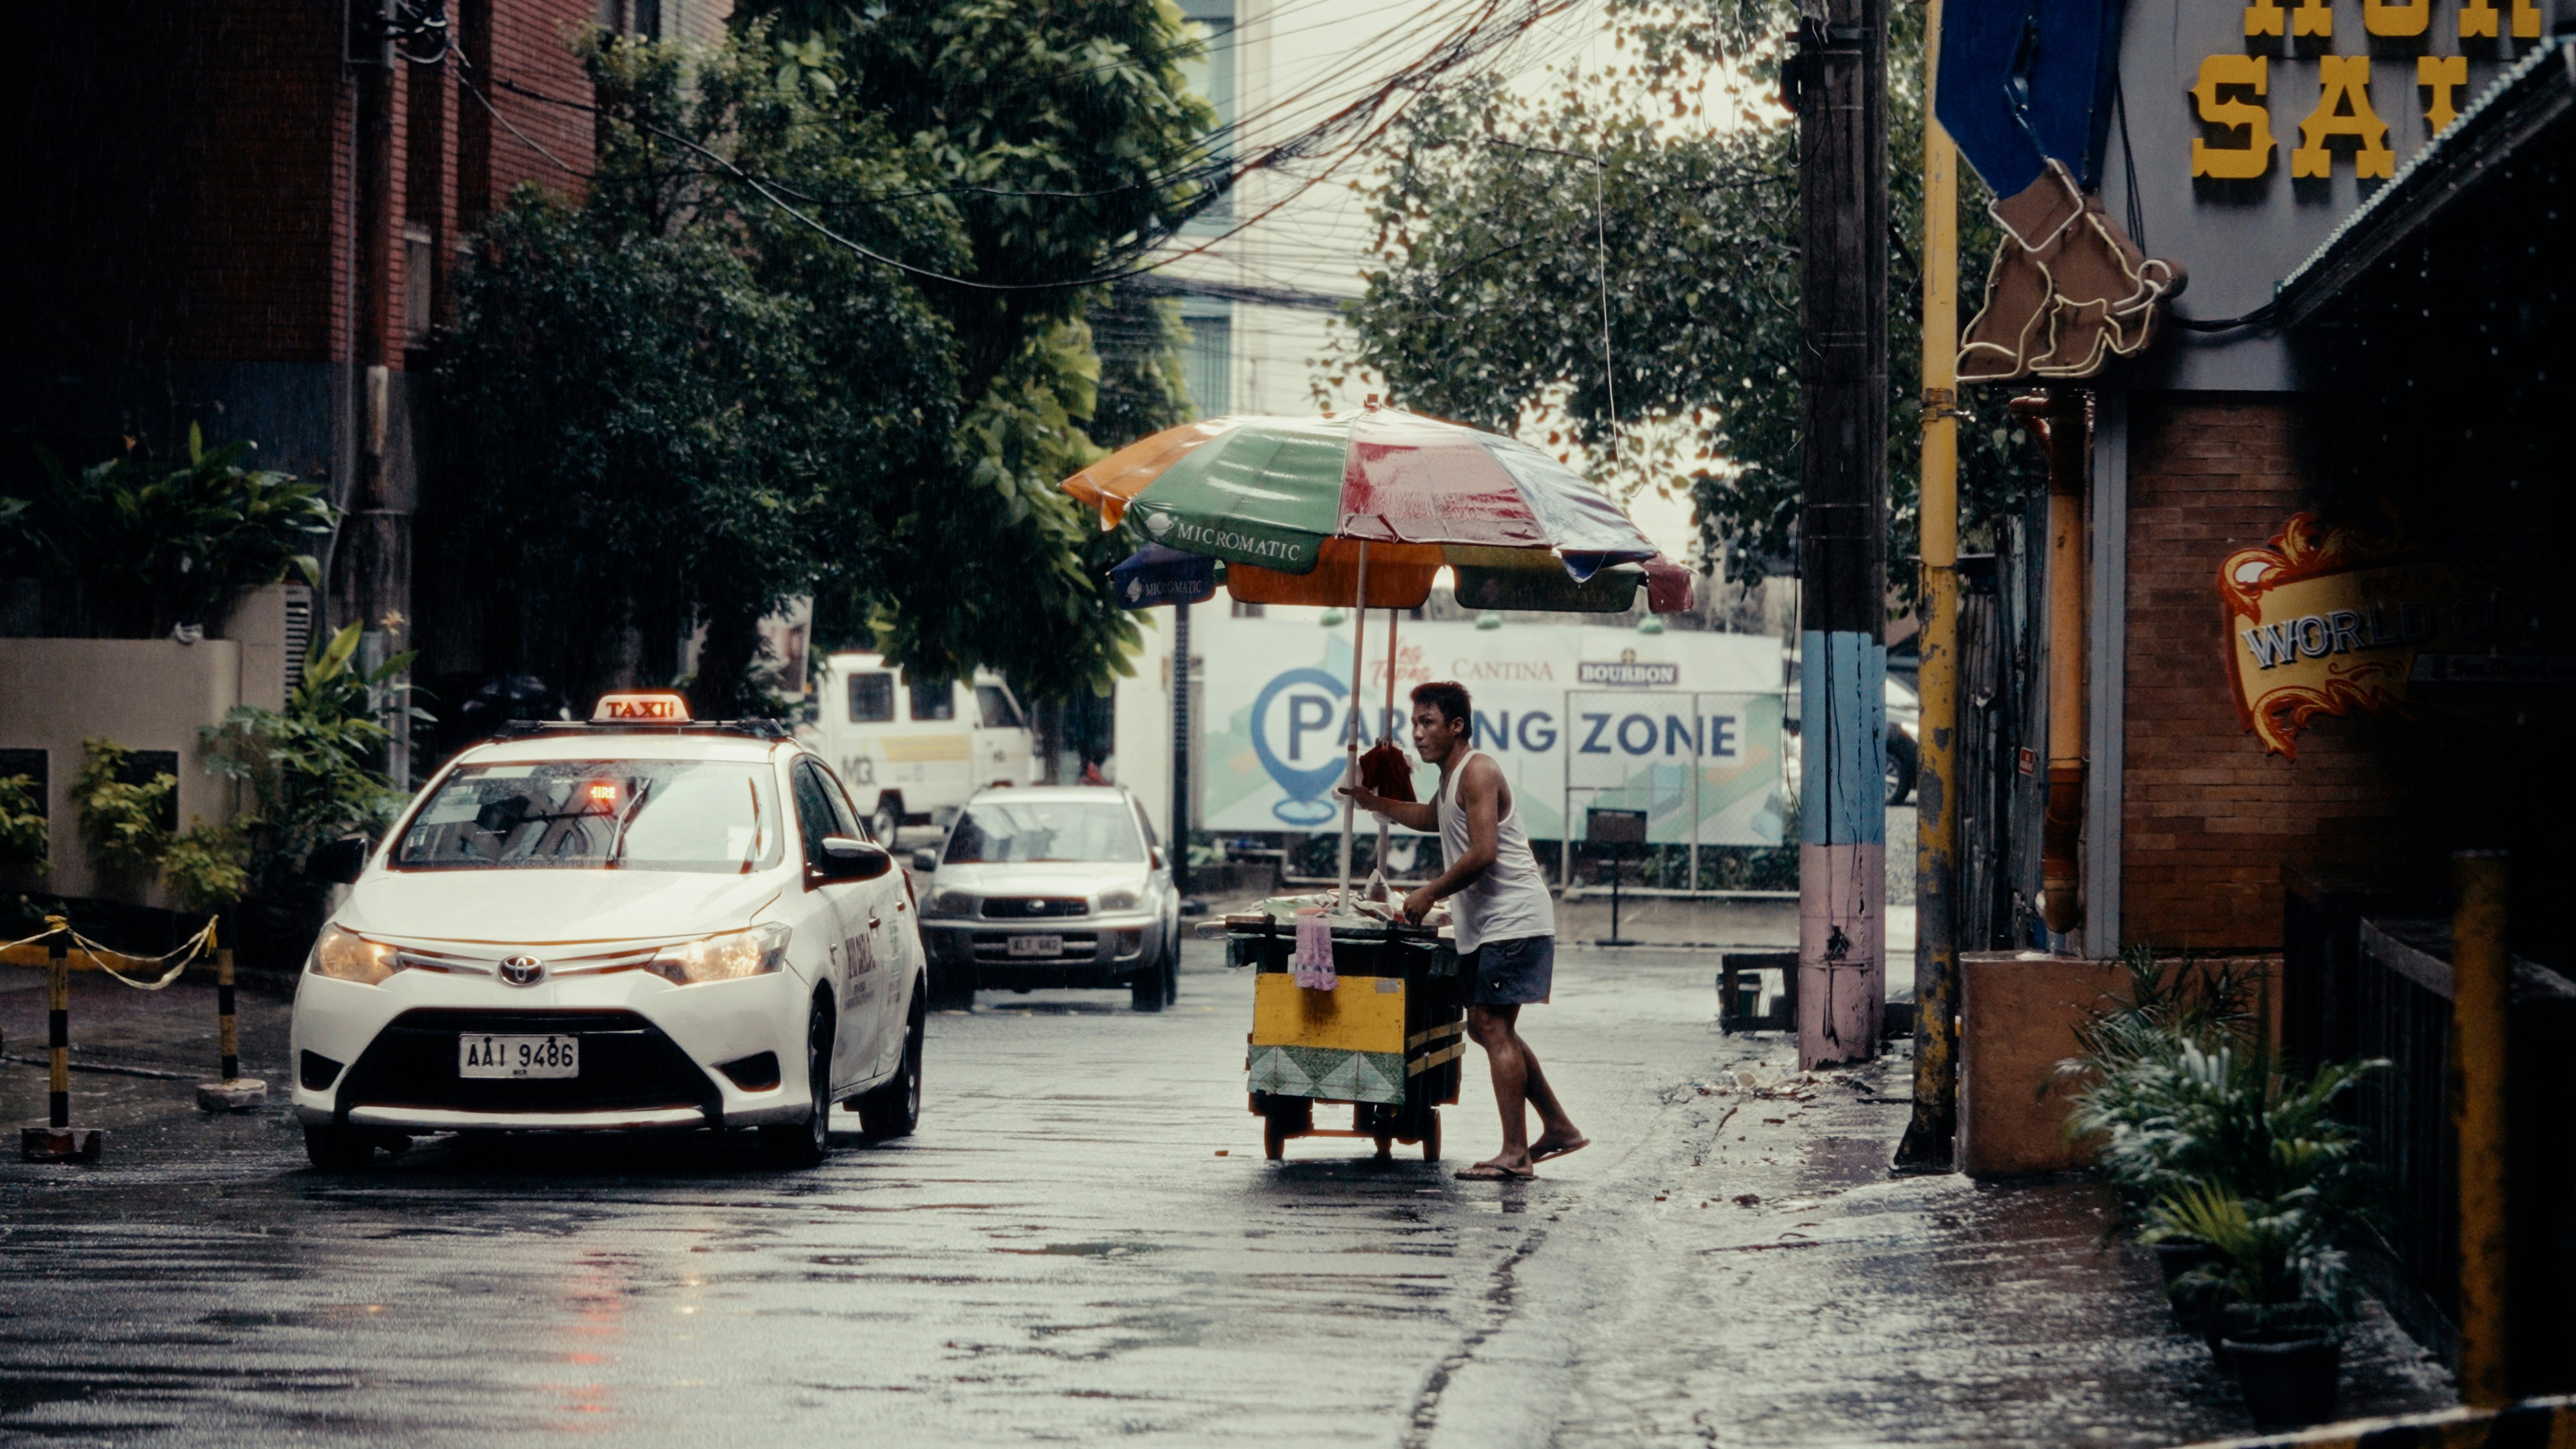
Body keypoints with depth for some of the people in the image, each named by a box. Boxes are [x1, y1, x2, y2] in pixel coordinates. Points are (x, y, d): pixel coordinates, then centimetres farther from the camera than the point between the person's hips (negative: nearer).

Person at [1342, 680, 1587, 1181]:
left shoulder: (1477, 771, -13)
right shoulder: (1452, 778, 18)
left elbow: (1483, 853, -22)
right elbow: (1429, 817, 42)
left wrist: (1430, 893, -14)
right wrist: (1374, 803, 36)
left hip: (1513, 921, -11)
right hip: (1485, 925, 11)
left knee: (1494, 1029, -12)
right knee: (1486, 1027, 15)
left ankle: (1515, 1155, -13)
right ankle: (1559, 1127, 21)